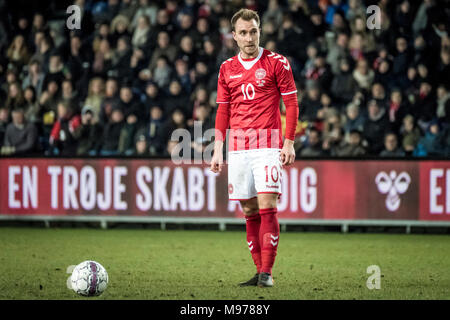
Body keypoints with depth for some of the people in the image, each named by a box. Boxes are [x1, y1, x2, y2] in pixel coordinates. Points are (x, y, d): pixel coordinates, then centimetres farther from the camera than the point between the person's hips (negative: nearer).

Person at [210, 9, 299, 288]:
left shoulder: (277, 63, 0)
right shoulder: (227, 68, 12)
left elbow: (291, 104, 1)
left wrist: (289, 143, -6)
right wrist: (218, 150, 11)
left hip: (268, 147, -4)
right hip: (237, 149, 4)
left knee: (267, 207, -12)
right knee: (250, 212, 5)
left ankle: (267, 272, -9)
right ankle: (259, 271, 10)